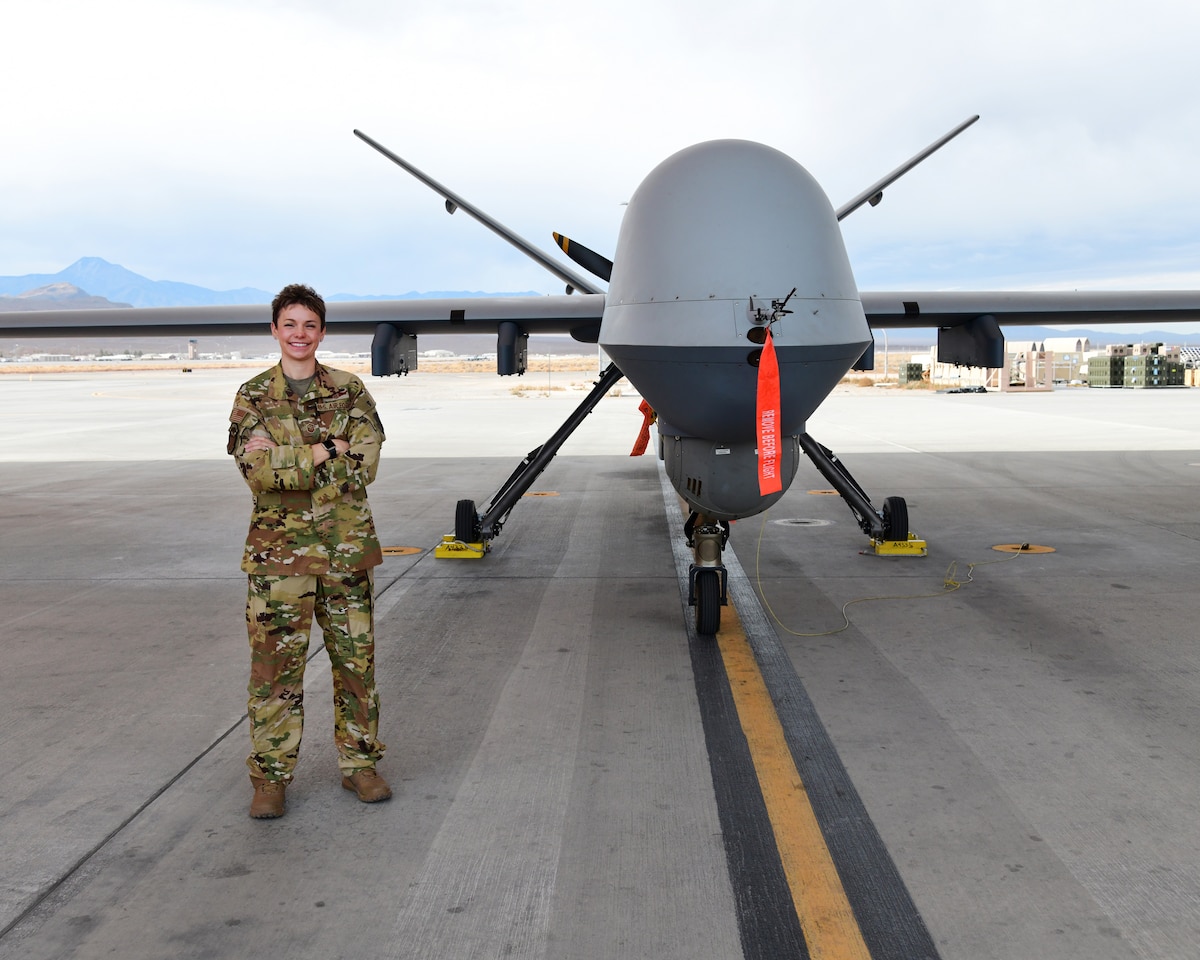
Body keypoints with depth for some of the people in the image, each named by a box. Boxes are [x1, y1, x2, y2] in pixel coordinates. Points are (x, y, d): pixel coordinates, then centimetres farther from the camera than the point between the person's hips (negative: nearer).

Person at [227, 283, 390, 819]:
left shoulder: (350, 392, 4)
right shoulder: (252, 396, 2)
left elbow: (364, 465, -8)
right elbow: (257, 471, -12)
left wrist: (285, 459, -11)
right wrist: (324, 451, -14)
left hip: (347, 548, 1)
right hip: (278, 552, -1)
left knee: (356, 659, 8)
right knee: (275, 665, 2)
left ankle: (358, 764, 23)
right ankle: (270, 778, 15)